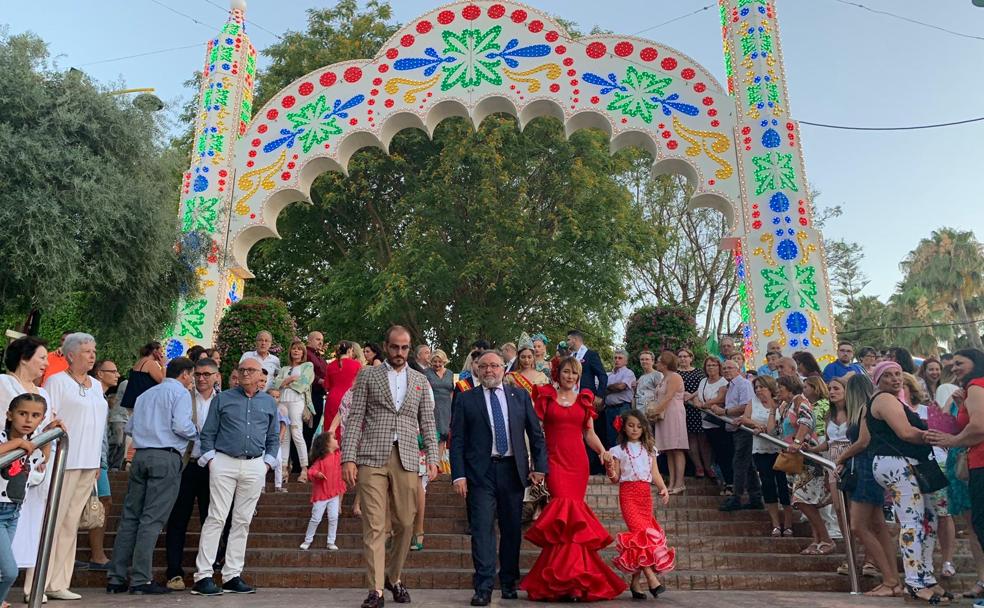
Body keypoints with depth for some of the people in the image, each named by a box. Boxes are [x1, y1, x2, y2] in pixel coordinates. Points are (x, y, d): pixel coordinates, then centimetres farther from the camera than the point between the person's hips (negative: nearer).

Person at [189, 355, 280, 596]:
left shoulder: (269, 403, 13)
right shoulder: (222, 399, 7)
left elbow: (273, 437, 17)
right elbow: (207, 433, 6)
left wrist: (268, 462, 6)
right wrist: (210, 459, -3)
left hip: (255, 467, 3)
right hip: (224, 463, -2)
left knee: (242, 521, 5)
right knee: (216, 518, -5)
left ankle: (232, 575, 12)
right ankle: (203, 576, 1)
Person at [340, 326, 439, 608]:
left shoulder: (420, 380, 14)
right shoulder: (367, 375, 8)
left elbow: (427, 423, 14)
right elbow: (355, 418, 3)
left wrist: (432, 458, 3)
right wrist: (348, 458, -6)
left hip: (407, 459, 2)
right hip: (372, 458, -2)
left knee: (405, 524, 6)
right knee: (374, 526, -3)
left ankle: (394, 577, 26)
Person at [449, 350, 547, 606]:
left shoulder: (520, 396, 8)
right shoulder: (466, 399, 3)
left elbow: (536, 433, 10)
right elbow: (457, 440, 0)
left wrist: (539, 466, 3)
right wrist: (459, 475, -8)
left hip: (513, 470, 2)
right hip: (480, 472, -2)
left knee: (512, 530, 10)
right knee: (482, 529, -5)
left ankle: (509, 583, 25)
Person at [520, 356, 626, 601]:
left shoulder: (584, 400, 16)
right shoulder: (546, 397, 7)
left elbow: (589, 433, 17)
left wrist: (602, 451, -2)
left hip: (578, 461, 3)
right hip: (554, 460, -3)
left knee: (574, 508, -2)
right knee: (564, 510, -15)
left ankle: (572, 578, 8)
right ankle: (569, 579, -9)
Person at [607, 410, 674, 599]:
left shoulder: (649, 449, 15)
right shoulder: (619, 450, 4)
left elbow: (655, 473, 9)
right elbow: (616, 479, 3)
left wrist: (663, 488, -9)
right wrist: (612, 473, -20)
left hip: (645, 495, 4)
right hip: (628, 493, -4)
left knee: (647, 534, 1)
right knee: (639, 533, -16)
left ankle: (635, 582, 9)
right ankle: (651, 578, -16)